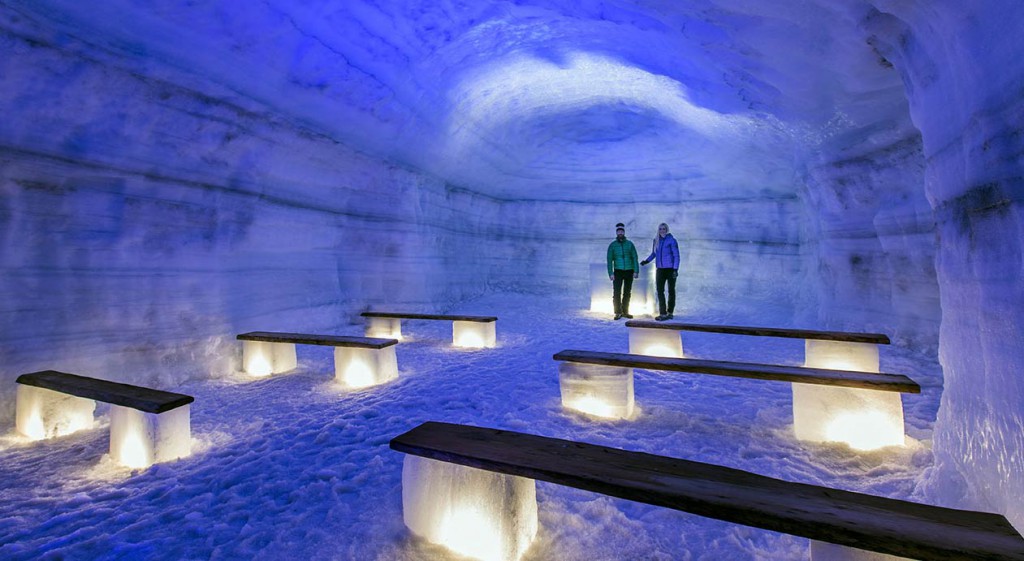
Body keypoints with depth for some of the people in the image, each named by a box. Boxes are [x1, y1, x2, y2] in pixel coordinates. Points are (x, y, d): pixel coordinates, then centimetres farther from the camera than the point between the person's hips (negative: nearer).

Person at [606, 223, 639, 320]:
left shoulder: (629, 244, 6)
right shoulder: (612, 245, 3)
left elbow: (635, 258, 4)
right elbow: (610, 260, 0)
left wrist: (636, 271, -5)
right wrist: (610, 273, -9)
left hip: (629, 271, 2)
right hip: (618, 271, -1)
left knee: (627, 293, 8)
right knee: (616, 293, -8)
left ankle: (625, 312, 18)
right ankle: (618, 312, 0)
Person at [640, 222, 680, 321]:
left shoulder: (671, 240, -8)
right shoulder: (656, 241, 7)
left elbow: (676, 255, -9)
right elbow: (653, 254, 18)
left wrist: (675, 269, -15)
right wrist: (646, 261, 2)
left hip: (670, 269, -5)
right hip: (660, 269, 5)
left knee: (671, 291, 6)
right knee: (660, 291, -1)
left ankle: (670, 312, 14)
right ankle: (663, 313, 1)